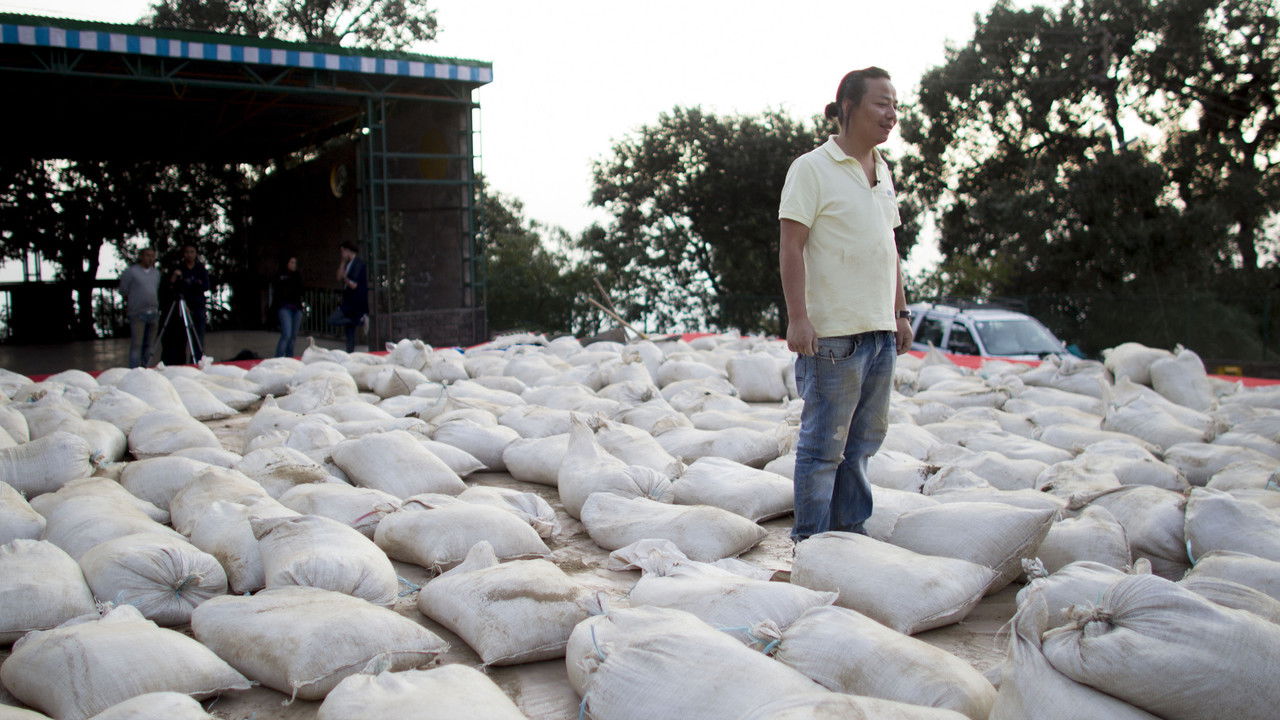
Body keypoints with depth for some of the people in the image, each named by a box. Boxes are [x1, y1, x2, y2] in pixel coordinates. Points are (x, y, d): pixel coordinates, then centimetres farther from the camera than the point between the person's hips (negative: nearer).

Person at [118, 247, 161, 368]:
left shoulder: (156, 272, 16)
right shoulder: (130, 271, -2)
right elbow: (123, 291, 3)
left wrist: (157, 307, 12)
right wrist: (130, 304, 9)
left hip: (153, 313, 6)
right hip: (137, 313, -5)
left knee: (148, 344, 8)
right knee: (136, 345, -9)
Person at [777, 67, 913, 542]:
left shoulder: (882, 171, 17)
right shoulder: (812, 169, -6)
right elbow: (791, 246, -12)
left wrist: (901, 312, 18)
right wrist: (797, 318, -19)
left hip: (880, 331, 8)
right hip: (833, 334, -8)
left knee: (864, 440, 14)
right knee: (824, 443, -2)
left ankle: (850, 530, 25)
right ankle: (810, 541, 9)